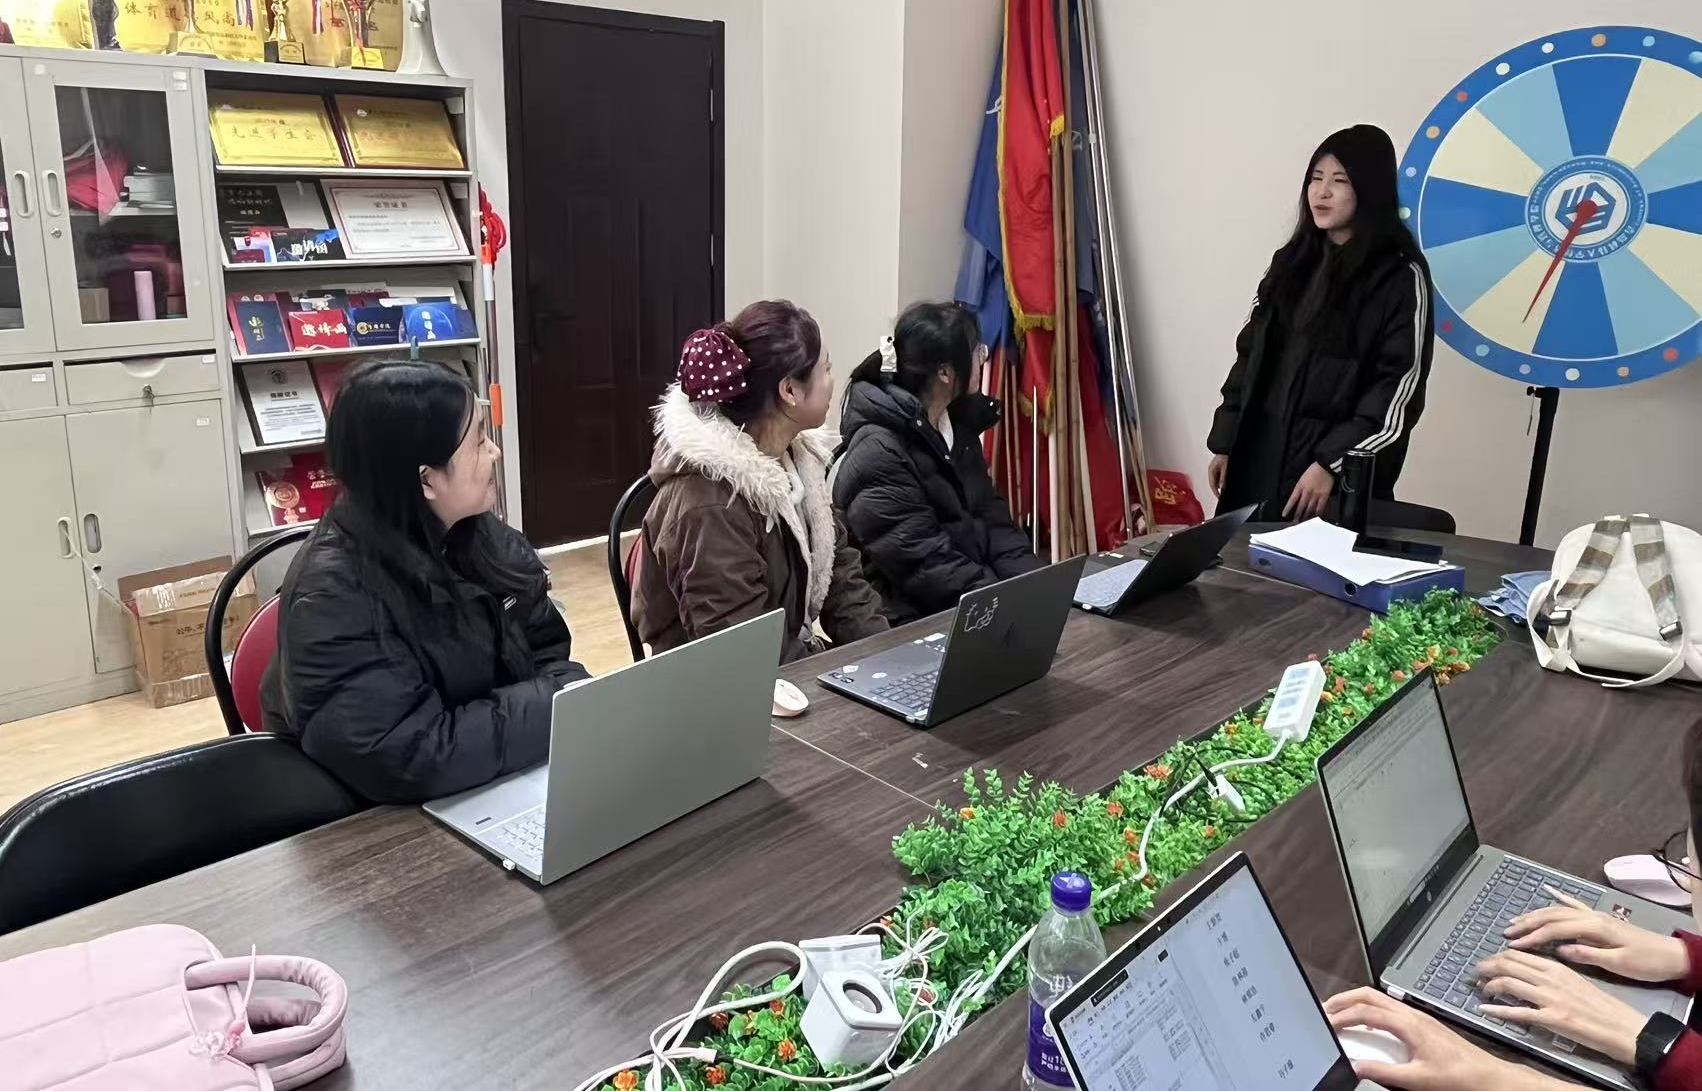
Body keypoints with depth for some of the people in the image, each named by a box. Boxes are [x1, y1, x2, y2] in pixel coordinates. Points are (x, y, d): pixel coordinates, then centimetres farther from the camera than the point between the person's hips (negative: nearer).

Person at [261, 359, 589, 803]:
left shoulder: (485, 537, -2)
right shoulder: (334, 597, -22)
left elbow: (548, 652, 5)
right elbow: (403, 761, -28)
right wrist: (556, 702, -22)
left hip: (501, 789, 6)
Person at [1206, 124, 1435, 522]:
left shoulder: (1400, 276, -5)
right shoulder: (1292, 263, 13)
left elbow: (1398, 388, -11)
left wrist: (1331, 463, -17)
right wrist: (1225, 443, 9)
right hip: (1259, 459, 5)